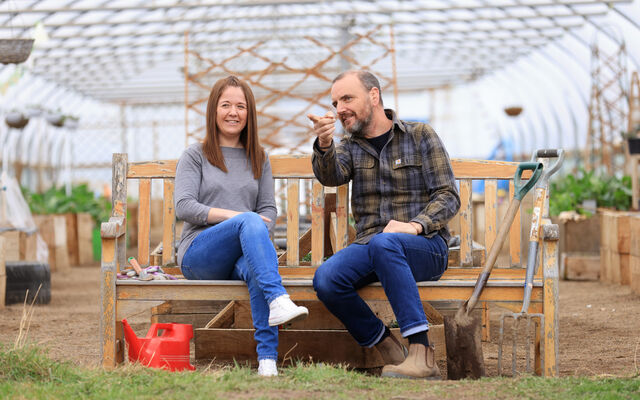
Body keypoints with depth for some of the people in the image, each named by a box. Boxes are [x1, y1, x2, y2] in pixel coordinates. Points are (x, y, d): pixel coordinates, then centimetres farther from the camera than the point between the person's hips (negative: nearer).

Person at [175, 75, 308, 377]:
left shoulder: (258, 159, 23)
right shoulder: (195, 155, 12)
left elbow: (269, 209, 15)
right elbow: (184, 207, -2)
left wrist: (255, 229, -10)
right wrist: (237, 217, -12)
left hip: (244, 254, 2)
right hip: (198, 255, -2)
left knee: (255, 268, -38)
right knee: (249, 221, -35)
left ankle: (267, 358, -47)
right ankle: (279, 300, -52)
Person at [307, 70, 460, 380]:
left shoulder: (420, 136, 7)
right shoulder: (350, 146, 17)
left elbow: (448, 196, 0)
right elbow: (330, 176, -7)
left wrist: (415, 225, -19)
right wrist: (324, 144, -29)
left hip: (425, 247, -4)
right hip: (368, 247, 4)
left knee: (384, 243, -39)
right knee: (325, 279, -27)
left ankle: (422, 354, -40)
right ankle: (390, 352, -11)